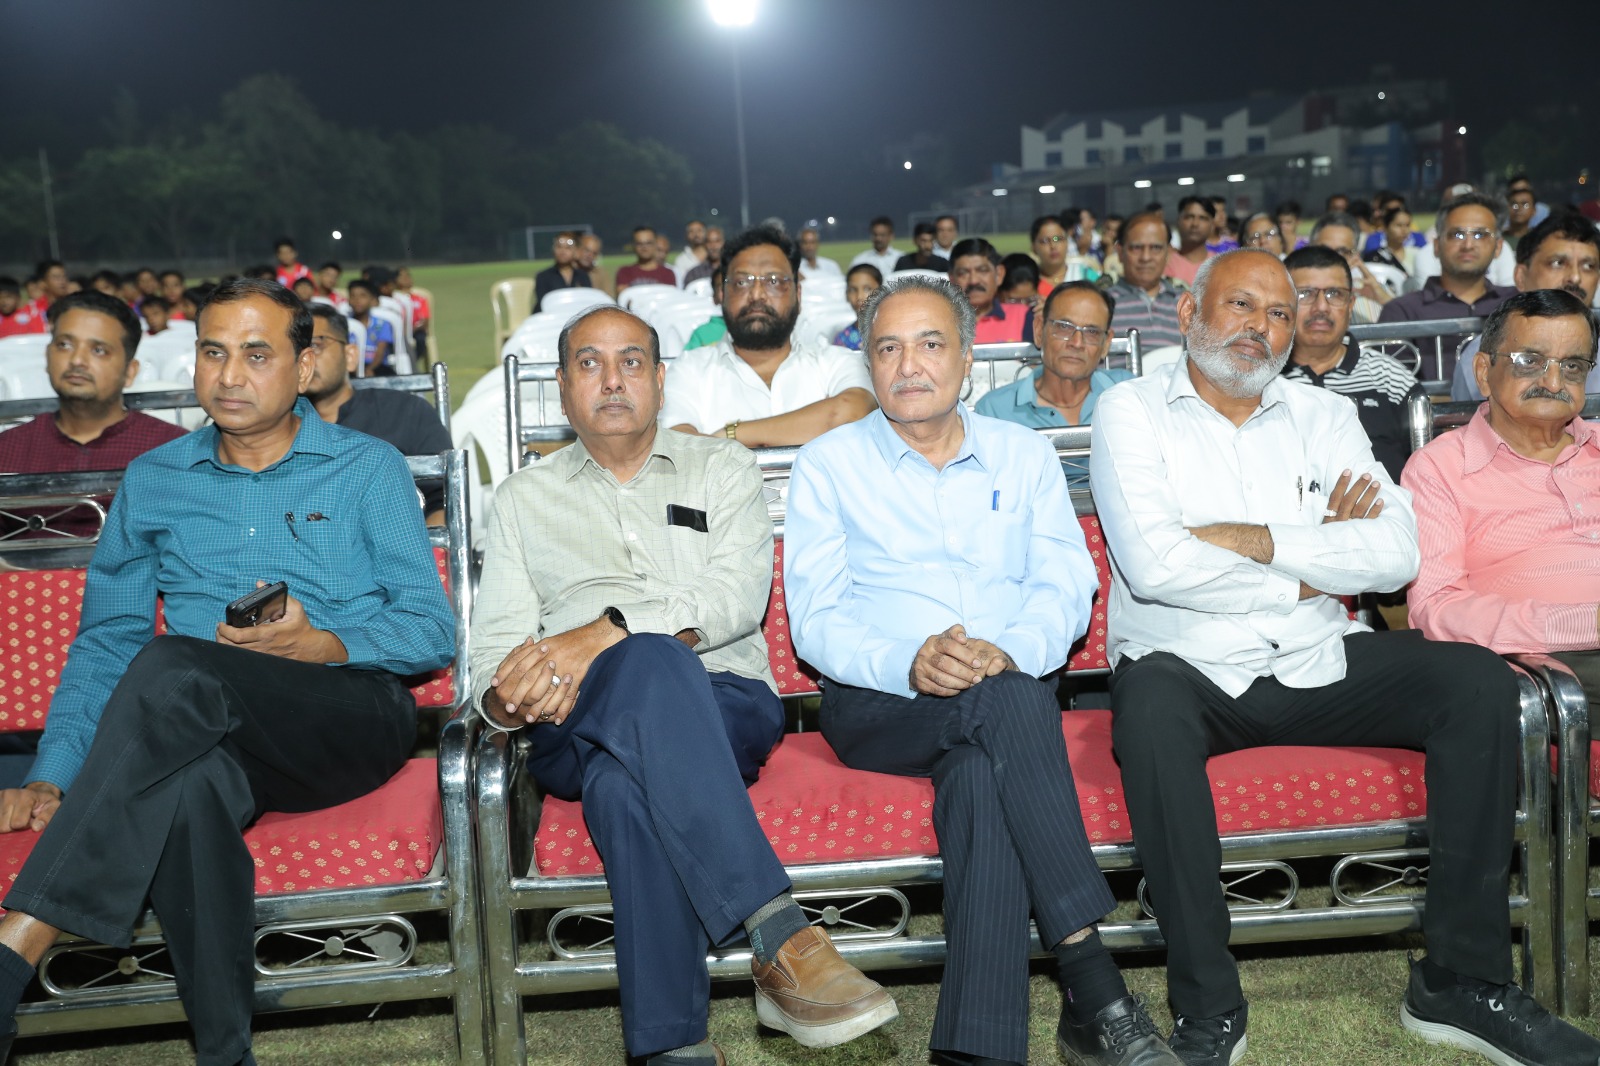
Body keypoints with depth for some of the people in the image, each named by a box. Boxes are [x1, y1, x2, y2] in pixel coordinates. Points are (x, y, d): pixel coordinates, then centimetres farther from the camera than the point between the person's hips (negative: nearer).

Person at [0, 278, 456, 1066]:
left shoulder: (367, 468, 10)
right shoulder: (152, 481, 19)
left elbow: (433, 631, 4)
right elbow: (104, 641, 15)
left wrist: (323, 645, -14)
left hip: (357, 715, -2)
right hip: (207, 735, 2)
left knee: (171, 668, -33)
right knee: (186, 786, -37)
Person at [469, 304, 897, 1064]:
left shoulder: (721, 468, 19)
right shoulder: (524, 497, 24)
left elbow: (738, 595, -2)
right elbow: (495, 651, 12)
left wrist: (608, 632, -18)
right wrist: (511, 696, -15)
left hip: (725, 706, 0)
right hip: (578, 730, 0)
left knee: (625, 781, -40)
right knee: (653, 664, -40)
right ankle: (779, 936, -46)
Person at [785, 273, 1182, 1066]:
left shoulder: (1025, 457, 17)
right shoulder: (829, 465, 10)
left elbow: (1067, 588, 6)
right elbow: (814, 619, 1)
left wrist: (1010, 654, -18)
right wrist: (907, 665, -20)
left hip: (1006, 697, 2)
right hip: (876, 705, -2)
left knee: (978, 771, -36)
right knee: (1008, 703, -35)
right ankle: (1093, 987, -36)